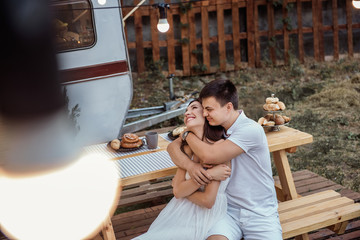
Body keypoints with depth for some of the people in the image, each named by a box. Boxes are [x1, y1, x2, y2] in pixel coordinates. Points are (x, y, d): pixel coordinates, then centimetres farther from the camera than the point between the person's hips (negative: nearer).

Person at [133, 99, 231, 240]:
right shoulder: (187, 148, 8)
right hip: (181, 211, 6)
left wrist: (182, 187, -1)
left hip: (206, 216, -6)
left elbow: (208, 200, -17)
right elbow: (178, 191, -3)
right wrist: (209, 174, -15)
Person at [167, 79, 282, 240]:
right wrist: (189, 165, -17)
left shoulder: (251, 130, -18)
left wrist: (188, 134, -5)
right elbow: (173, 146, 3)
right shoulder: (214, 129, 3)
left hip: (261, 214, -3)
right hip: (230, 210, 4)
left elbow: (209, 156, -23)